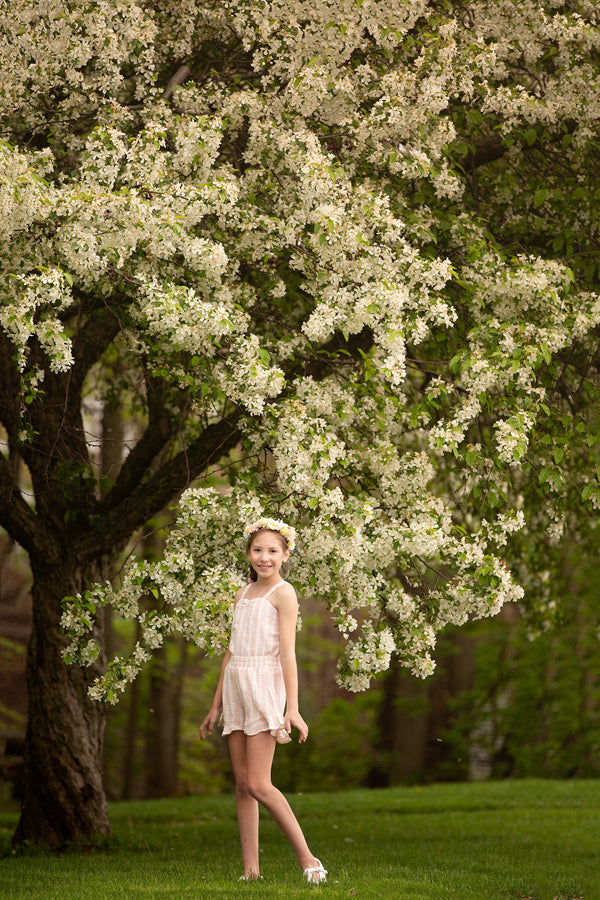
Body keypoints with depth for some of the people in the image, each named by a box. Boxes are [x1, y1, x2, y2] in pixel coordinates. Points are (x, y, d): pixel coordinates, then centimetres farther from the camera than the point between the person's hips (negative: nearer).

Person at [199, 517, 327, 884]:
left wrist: (292, 709, -17)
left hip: (265, 685, -7)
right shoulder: (243, 594, 17)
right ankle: (251, 869, 4)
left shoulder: (283, 593, -4)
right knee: (242, 783, 3)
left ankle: (308, 859, -6)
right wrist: (216, 707, 20)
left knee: (258, 784, -12)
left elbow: (288, 653, -10)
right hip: (236, 688, 7)